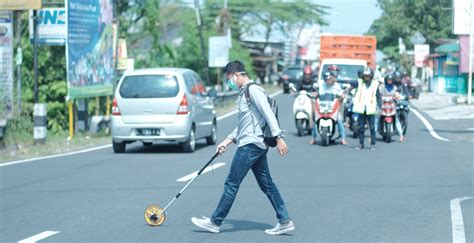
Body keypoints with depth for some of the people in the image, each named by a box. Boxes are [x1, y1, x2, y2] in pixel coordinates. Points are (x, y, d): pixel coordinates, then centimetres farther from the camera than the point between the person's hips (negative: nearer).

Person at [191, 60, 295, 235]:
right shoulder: (244, 93, 20)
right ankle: (284, 221, 8)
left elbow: (268, 114, -19)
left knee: (231, 184, -4)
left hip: (251, 144, -10)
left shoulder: (253, 90, -11)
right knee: (266, 184, 8)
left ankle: (215, 222, 2)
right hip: (254, 145, 10)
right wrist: (227, 141, 20)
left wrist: (278, 137, -25)